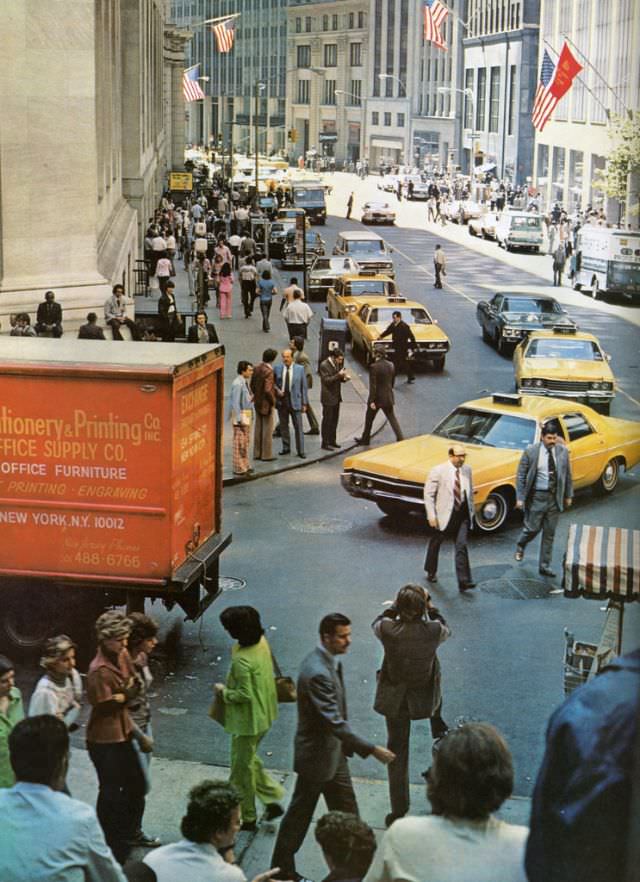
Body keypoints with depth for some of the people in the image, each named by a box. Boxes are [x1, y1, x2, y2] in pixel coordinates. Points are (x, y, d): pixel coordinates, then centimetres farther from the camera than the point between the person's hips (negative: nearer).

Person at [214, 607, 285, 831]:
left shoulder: (242, 659, -30)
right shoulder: (261, 642, -3)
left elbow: (244, 694, -27)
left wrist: (224, 692, -10)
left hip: (249, 719, -9)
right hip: (264, 715, 9)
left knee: (242, 769, 9)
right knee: (249, 760, 26)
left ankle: (247, 818, 23)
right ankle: (273, 799, 26)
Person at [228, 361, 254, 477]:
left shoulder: (245, 381, 12)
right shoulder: (238, 383, -18)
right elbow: (235, 403, -20)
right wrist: (240, 419, -21)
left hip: (247, 415, 10)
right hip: (240, 415, -10)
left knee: (245, 442, 16)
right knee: (240, 443, -5)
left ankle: (245, 466, 24)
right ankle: (239, 468, -1)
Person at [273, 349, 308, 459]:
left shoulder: (300, 369, 0)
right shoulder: (277, 368, 3)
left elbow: (304, 387, 2)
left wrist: (304, 403, -1)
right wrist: (277, 390, -8)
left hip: (295, 401, -2)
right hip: (281, 401, 2)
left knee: (298, 427, -2)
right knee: (283, 426, 10)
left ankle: (300, 451, 2)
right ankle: (286, 448, 22)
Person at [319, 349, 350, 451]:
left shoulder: (338, 364, 8)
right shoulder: (324, 365, -16)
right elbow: (327, 380, -21)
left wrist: (344, 378, -3)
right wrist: (339, 375, -28)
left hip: (336, 396, 8)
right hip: (328, 397, -8)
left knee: (334, 420, 13)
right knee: (327, 420, -2)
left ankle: (332, 441, 23)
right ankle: (325, 443, 4)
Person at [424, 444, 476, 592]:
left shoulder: (467, 470, 3)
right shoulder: (438, 471, -11)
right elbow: (428, 494, -10)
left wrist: (471, 511, 13)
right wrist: (431, 516, -14)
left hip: (462, 515, 2)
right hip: (444, 515, -2)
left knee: (462, 546, -8)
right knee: (435, 544, 15)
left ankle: (464, 581, -10)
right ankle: (431, 572, 38)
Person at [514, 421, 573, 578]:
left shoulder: (562, 451, 0)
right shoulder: (531, 451, -9)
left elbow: (568, 475, 9)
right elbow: (520, 476, -5)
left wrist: (568, 496, 10)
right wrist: (520, 498, -9)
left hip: (555, 498, 3)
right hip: (536, 496, -3)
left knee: (549, 534, 8)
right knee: (532, 529, 2)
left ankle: (544, 566, 18)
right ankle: (521, 545, 36)